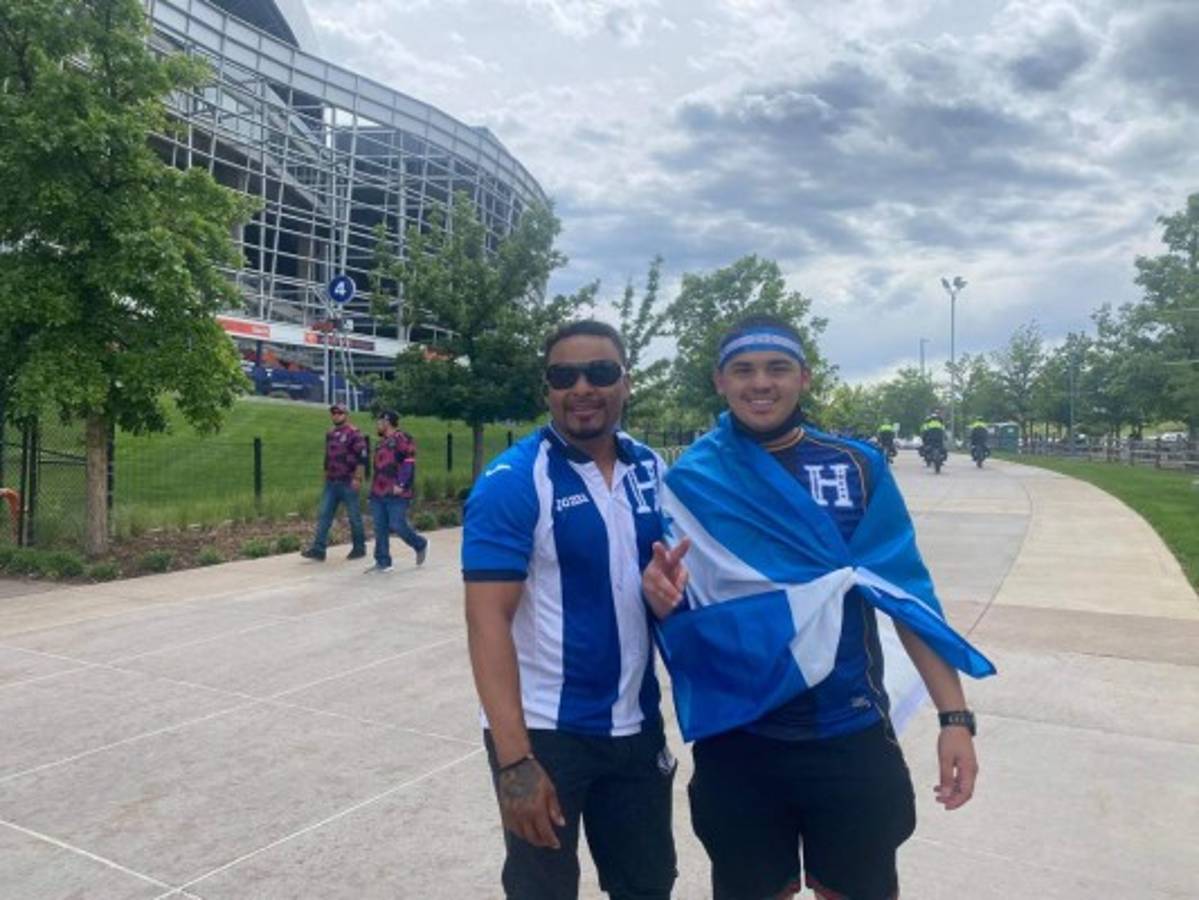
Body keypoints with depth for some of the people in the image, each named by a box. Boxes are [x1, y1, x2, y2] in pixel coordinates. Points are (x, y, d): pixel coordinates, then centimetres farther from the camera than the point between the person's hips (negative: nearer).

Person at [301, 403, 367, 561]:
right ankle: (318, 550, 1)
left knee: (354, 517, 3)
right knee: (324, 515, 1)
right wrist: (326, 476, 23)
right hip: (331, 483, 7)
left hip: (348, 483, -7)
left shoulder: (354, 434, -8)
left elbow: (362, 458, -13)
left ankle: (359, 548, 15)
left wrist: (357, 478, -18)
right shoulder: (330, 434, 15)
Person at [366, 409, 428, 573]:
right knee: (380, 528, 7)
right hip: (378, 493, 9)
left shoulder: (402, 439, -9)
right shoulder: (381, 443, 20)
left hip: (396, 494, -9)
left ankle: (420, 544, 16)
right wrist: (374, 488, 21)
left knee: (397, 526, -9)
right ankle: (383, 562, 13)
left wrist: (401, 485, -20)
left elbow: (409, 463, -16)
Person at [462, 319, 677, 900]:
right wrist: (514, 759, -24)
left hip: (636, 726, 6)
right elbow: (488, 618, -19)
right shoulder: (513, 482, -16)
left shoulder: (650, 469, 2)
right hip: (544, 731, -5)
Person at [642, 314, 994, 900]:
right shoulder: (690, 480, -2)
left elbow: (906, 597, 1)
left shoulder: (857, 467, -1)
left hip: (851, 735, 0)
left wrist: (955, 714, -6)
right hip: (737, 739, 0)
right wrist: (660, 594, -20)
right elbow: (675, 609, 3)